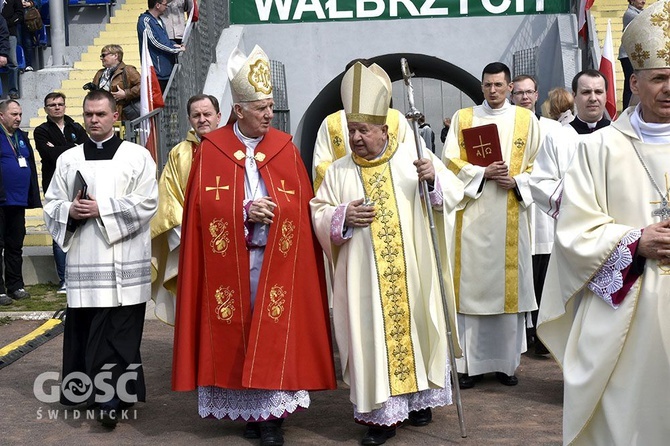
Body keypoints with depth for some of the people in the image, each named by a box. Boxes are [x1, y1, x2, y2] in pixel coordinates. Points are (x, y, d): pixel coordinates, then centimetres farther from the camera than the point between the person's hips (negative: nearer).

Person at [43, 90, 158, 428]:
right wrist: (70, 210, -8)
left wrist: (101, 209, -12)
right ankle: (91, 390, 18)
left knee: (120, 331, -6)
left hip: (124, 262, -3)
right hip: (83, 260, 3)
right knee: (83, 329, 5)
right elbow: (51, 203, 14)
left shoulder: (137, 156, 4)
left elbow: (146, 203, -5)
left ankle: (113, 398, -3)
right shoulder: (68, 159, 15)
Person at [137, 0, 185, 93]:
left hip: (166, 70, 9)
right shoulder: (145, 21, -11)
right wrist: (176, 50, -11)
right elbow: (155, 42, -18)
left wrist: (175, 45, 3)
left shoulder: (159, 20, 15)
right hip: (155, 71, -9)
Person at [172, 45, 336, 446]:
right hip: (229, 260, 0)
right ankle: (248, 409, 18)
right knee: (236, 334, 5)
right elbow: (205, 205, -4)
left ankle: (272, 413, 8)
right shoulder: (211, 149, 1)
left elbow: (301, 205, 4)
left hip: (276, 260, 0)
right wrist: (247, 211, -16)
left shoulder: (285, 148, 5)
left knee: (274, 333, 0)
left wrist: (271, 210, -12)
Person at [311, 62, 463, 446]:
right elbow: (318, 215, 6)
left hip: (414, 272, 0)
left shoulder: (414, 155, 3)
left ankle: (419, 397, 27)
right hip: (365, 278, 0)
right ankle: (382, 413, 8)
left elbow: (454, 193, 1)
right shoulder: (339, 172, 5)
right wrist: (343, 216, -14)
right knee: (372, 335, 0)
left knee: (416, 327, 9)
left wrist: (435, 177, -19)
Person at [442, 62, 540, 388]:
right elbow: (450, 160, 2)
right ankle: (469, 363, 4)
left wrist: (517, 181, -9)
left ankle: (506, 362, 12)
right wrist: (483, 173, -12)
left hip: (511, 216, 1)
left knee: (508, 284, 2)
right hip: (472, 215, -1)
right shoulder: (463, 118, 10)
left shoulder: (526, 120, 11)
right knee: (471, 284, -2)